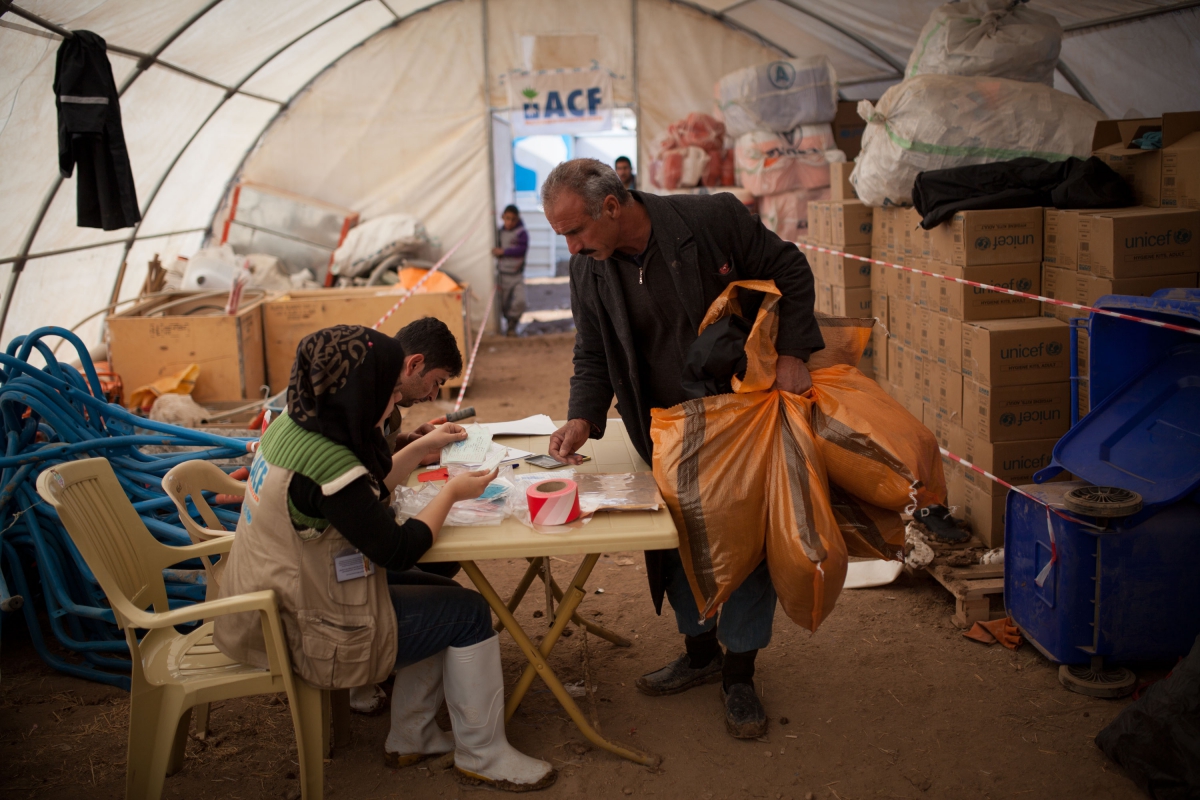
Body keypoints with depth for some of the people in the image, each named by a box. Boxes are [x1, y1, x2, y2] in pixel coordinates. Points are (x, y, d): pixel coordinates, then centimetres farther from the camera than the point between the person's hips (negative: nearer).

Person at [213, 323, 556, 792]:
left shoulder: (292, 426, 0)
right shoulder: (327, 462, -29)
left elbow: (367, 486, 17)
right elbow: (398, 550, -20)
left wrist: (423, 447, 15)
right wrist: (452, 492, -7)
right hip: (305, 634, -9)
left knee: (442, 595, 18)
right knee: (468, 612, 1)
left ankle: (410, 738, 28)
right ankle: (483, 756, 17)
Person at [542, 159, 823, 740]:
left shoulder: (715, 219, -18)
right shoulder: (587, 270, -6)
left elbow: (789, 273, -7)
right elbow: (593, 358, 3)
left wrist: (792, 354, -16)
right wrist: (582, 419, -14)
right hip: (667, 431, 4)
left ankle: (739, 674, 18)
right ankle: (700, 651, 31)